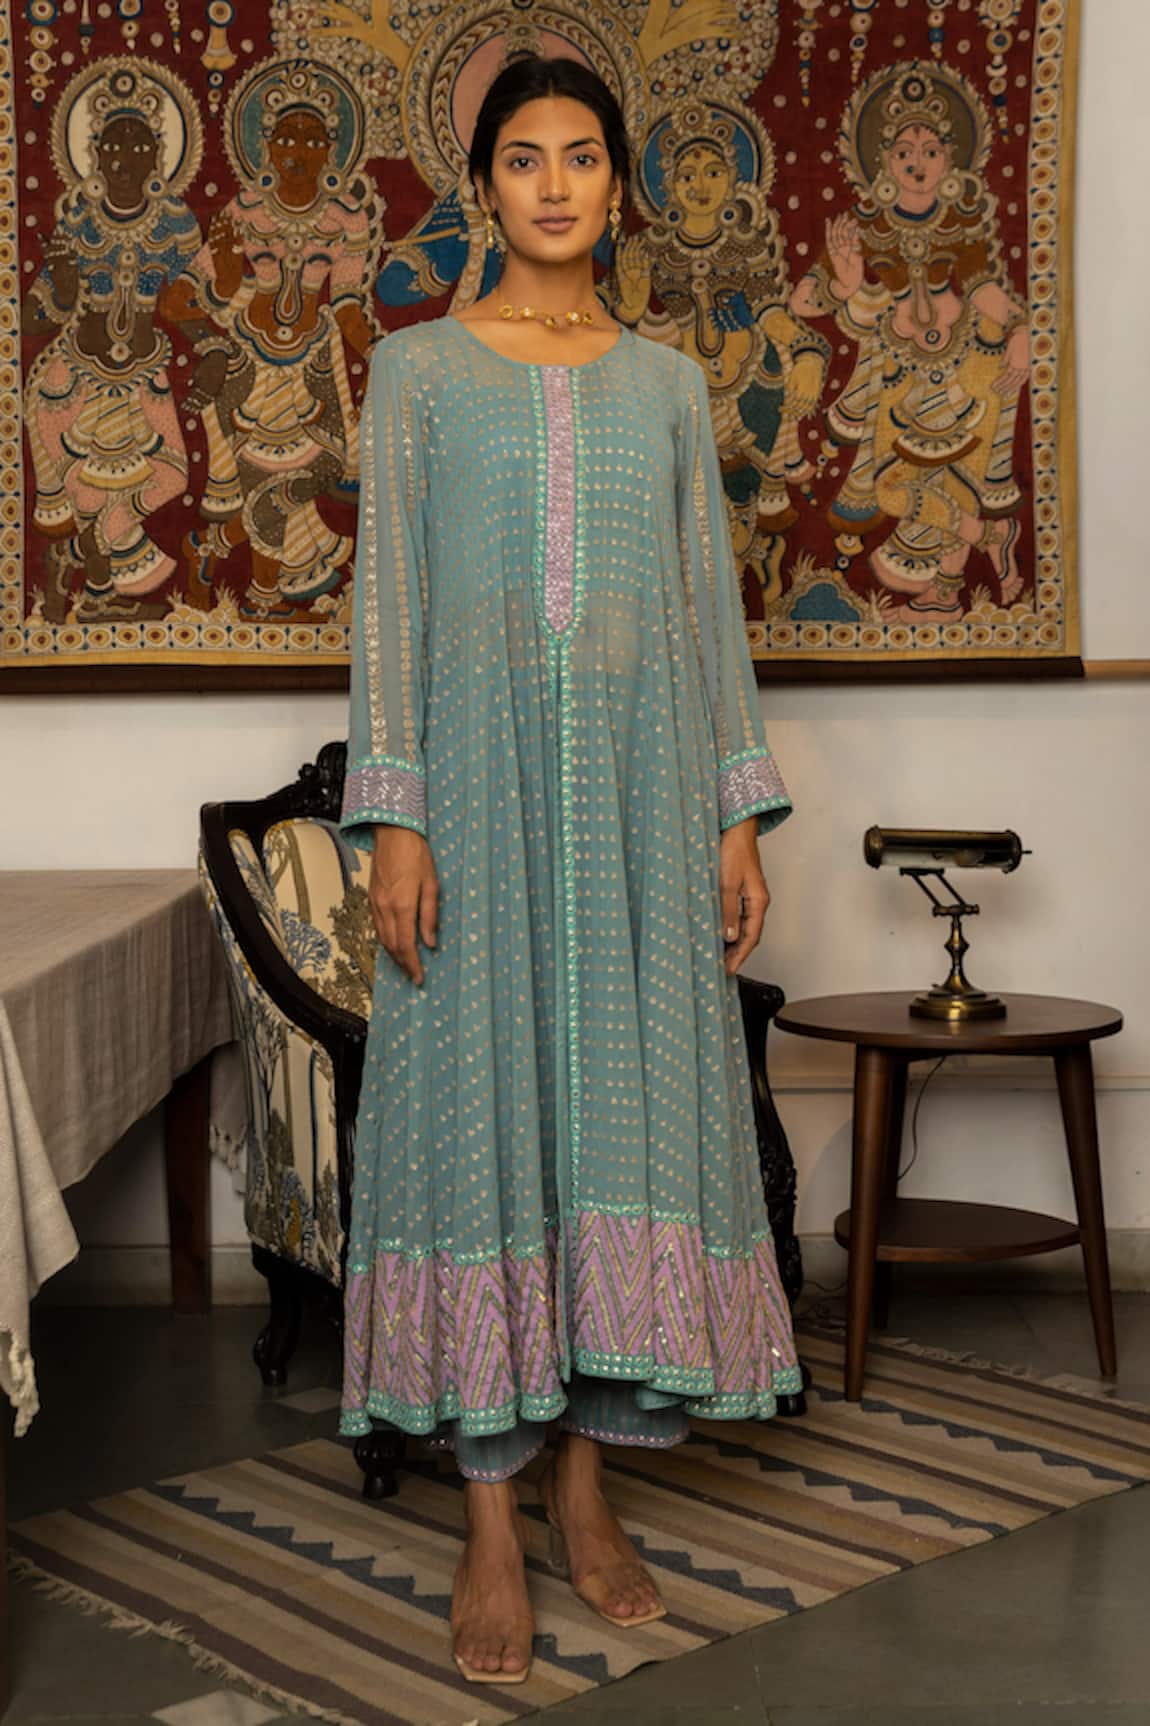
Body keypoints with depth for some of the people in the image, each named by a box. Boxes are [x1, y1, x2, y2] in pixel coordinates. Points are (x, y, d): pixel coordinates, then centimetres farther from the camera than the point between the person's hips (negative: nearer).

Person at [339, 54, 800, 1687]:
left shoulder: (668, 380, 12)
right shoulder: (419, 367, 5)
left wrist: (741, 814, 5)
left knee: (627, 1096, 3)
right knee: (480, 1100, -2)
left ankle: (585, 1479, 17)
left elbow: (712, 601, 11)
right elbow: (389, 597, -1)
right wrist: (394, 816, -10)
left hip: (641, 771, 3)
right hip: (483, 761, -2)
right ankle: (492, 1525, 6)